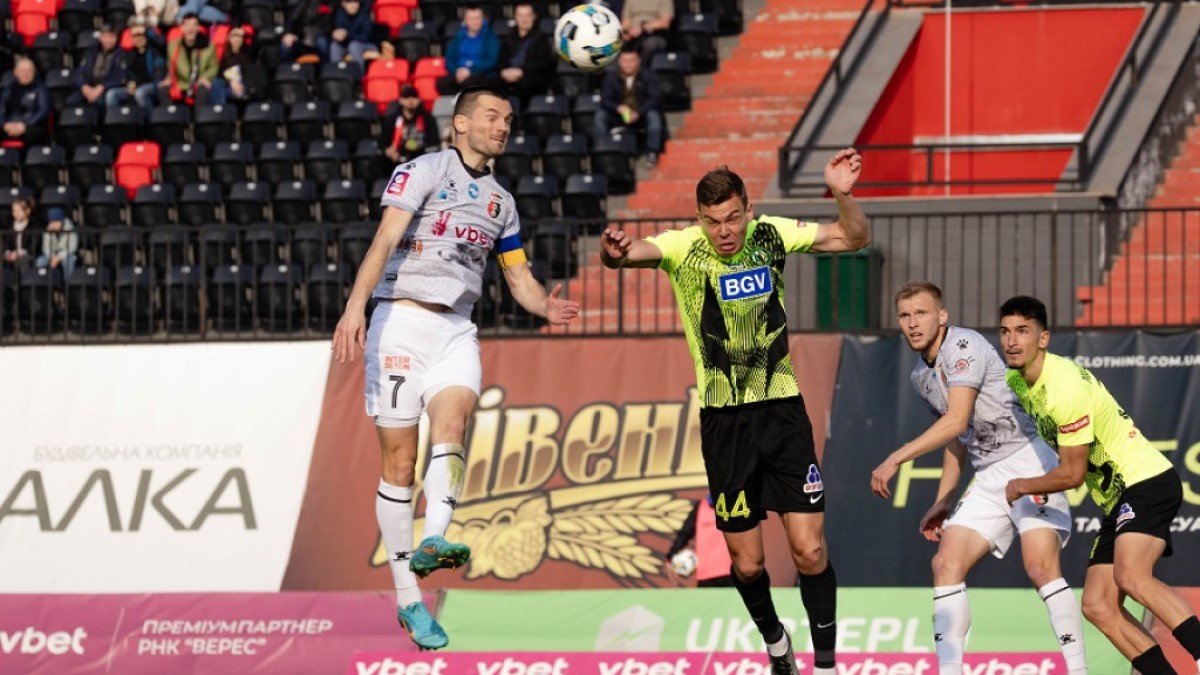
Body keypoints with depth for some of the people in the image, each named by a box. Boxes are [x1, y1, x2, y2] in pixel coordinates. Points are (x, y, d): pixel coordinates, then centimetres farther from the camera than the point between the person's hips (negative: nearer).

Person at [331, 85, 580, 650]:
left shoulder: (500, 201, 18)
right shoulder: (422, 171, -2)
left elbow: (519, 277, 23)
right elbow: (384, 242, -14)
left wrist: (547, 307, -1)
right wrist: (355, 307, -28)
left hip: (457, 331, 4)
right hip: (402, 321, -4)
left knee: (452, 420, -25)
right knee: (399, 459, -3)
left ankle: (432, 541, -43)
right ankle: (407, 599, 2)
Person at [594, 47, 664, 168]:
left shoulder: (648, 75, -6)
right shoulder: (612, 76, -1)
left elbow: (655, 98, -13)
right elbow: (605, 99, -5)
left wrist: (638, 113, -29)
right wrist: (618, 108, -29)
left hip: (642, 116, -2)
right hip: (619, 116, 2)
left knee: (654, 115, -35)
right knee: (599, 116, -22)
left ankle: (652, 153, -29)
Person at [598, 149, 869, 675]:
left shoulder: (771, 235, -2)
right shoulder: (684, 248, -9)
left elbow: (855, 238, 5)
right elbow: (631, 253, -27)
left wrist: (842, 195, -16)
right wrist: (613, 253, -52)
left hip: (782, 412, 1)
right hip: (724, 421, -1)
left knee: (809, 551, -8)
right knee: (747, 564, 6)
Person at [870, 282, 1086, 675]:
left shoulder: (964, 346, -13)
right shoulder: (921, 376, 14)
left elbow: (956, 421, -22)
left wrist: (896, 459, -21)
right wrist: (942, 504, 21)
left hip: (1028, 461, -9)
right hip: (987, 479, 9)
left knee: (1040, 566, -22)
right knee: (946, 565, -5)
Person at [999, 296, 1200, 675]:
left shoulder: (1065, 387, -20)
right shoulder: (1016, 380, 8)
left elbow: (1072, 475, -14)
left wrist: (1021, 487, 2)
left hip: (1147, 482, -10)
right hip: (1116, 500, 10)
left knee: (1130, 576, -33)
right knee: (1098, 606, -3)